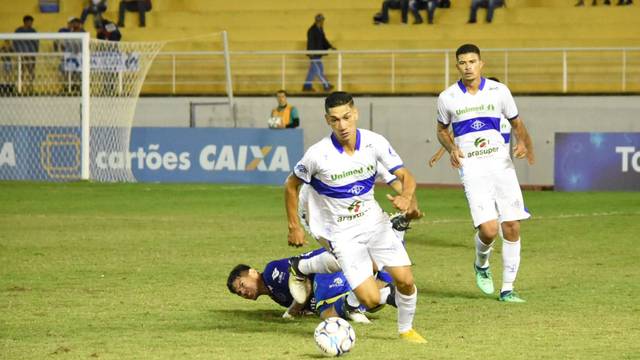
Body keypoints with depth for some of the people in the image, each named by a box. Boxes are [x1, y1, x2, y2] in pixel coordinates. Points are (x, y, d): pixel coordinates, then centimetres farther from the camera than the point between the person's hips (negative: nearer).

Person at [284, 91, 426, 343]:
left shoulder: (374, 142, -11)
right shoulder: (318, 154, -19)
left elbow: (405, 176, -5)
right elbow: (291, 185, -2)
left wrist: (406, 197, -27)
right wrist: (294, 227, 0)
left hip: (374, 222, 3)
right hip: (342, 234, -3)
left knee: (405, 281, -8)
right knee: (371, 300, -13)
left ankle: (406, 330, 21)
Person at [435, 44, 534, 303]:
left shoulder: (499, 91, 3)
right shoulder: (447, 98, 2)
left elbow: (516, 124, 14)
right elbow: (442, 130, 17)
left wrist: (524, 144, -7)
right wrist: (451, 149, -4)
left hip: (501, 163, 2)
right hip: (472, 167, -2)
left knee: (512, 227, -2)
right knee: (488, 230, -16)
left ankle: (507, 289, 11)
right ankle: (481, 265, 18)